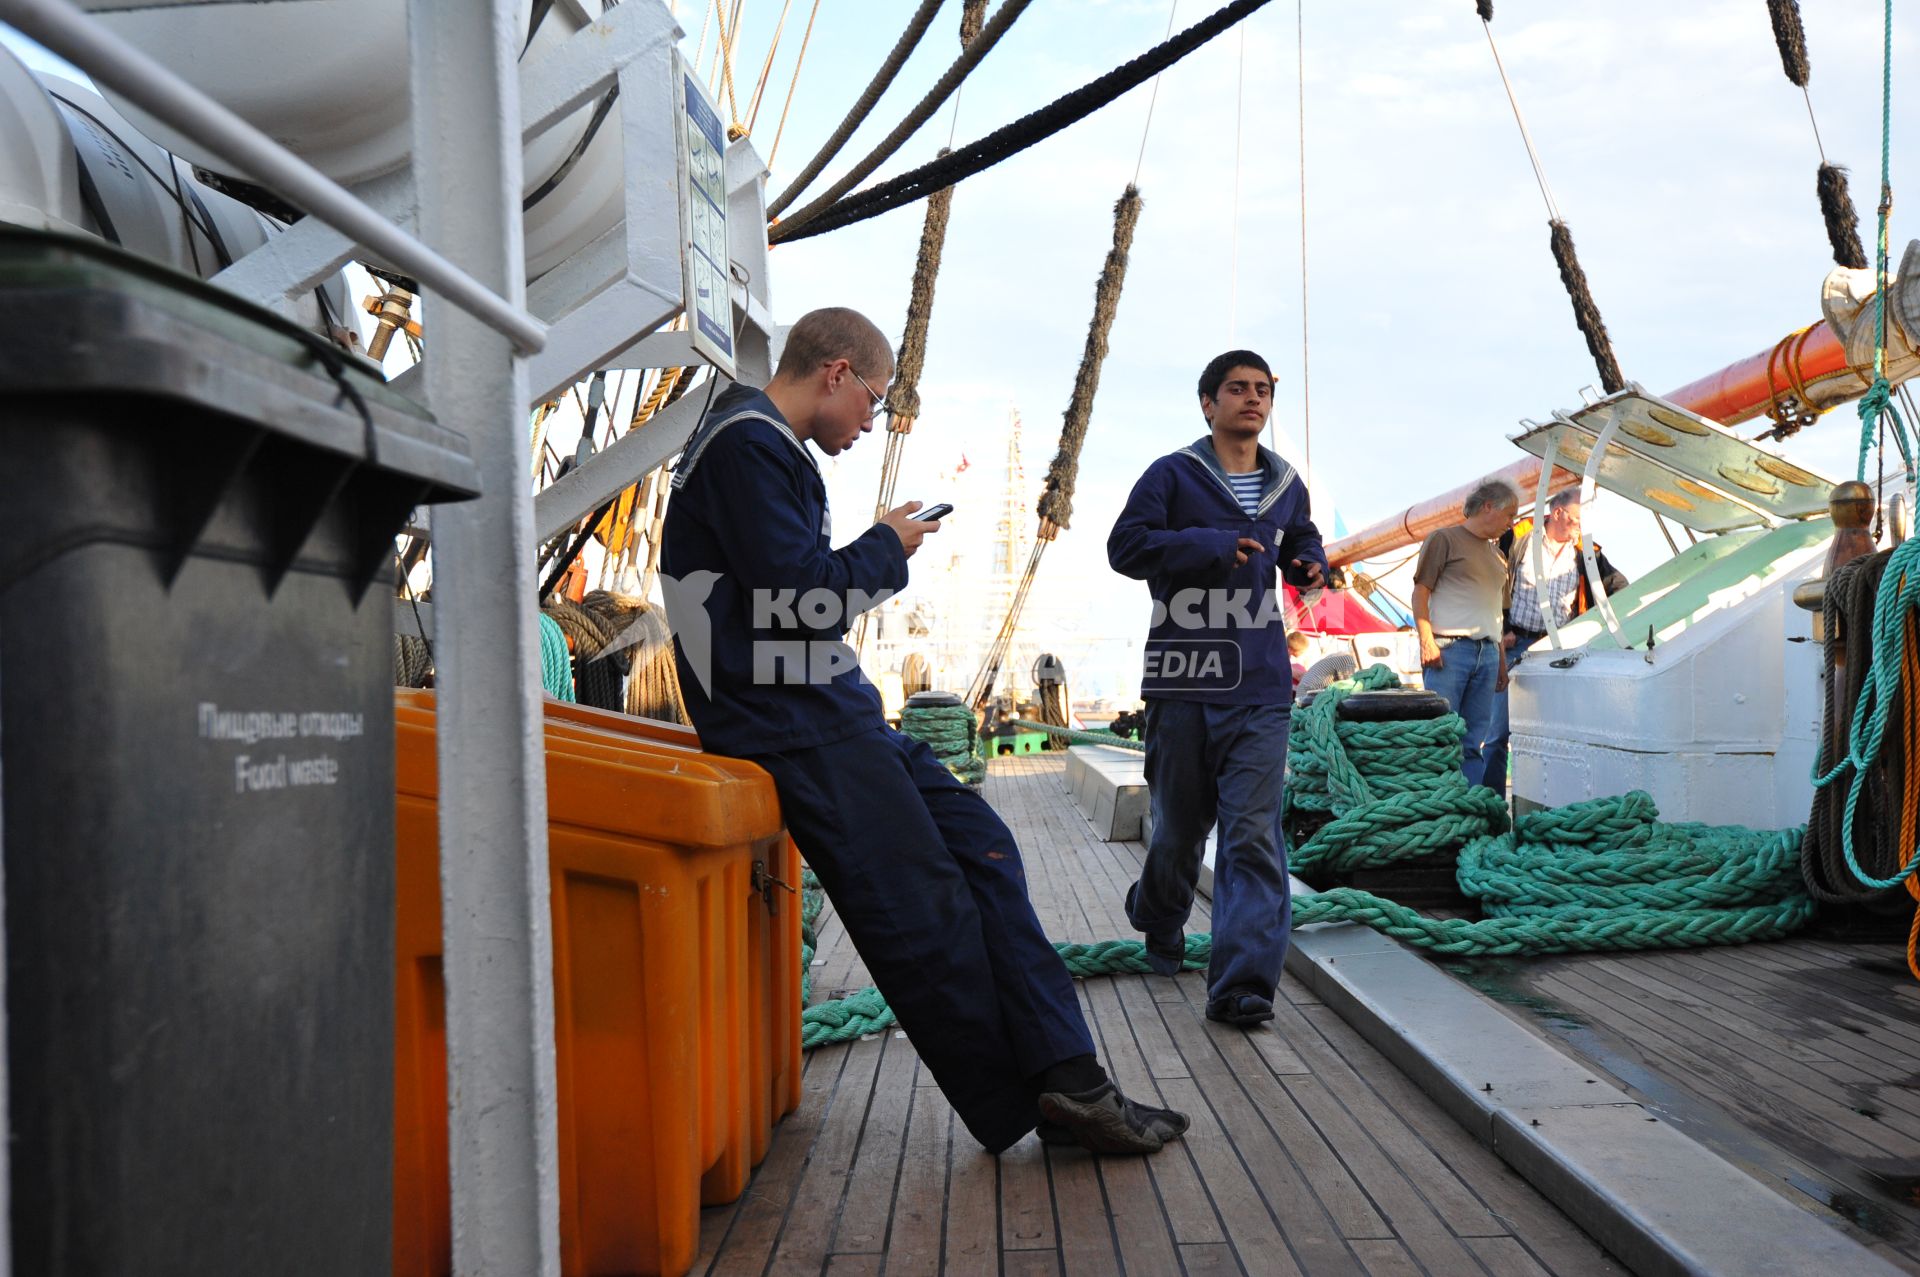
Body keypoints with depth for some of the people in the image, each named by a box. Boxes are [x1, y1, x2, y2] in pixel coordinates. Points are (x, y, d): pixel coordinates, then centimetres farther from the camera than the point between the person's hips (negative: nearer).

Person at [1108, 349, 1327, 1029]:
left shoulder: (1286, 485, 15)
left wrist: (1311, 563, 9)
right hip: (1182, 682, -2)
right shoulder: (1172, 475, 1)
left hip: (1260, 690, 3)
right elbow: (1124, 545, -8)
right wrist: (1209, 545, -18)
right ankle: (1158, 923, 40)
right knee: (1180, 826, 11)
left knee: (1254, 834, -9)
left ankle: (1241, 983, -10)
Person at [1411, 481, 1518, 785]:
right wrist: (1426, 640, -14)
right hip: (1449, 648, -7)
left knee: (1474, 742, 5)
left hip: (1487, 653, 7)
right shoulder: (1445, 539, 2)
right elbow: (1420, 592, -4)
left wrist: (1501, 660, 20)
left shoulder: (1497, 555, 23)